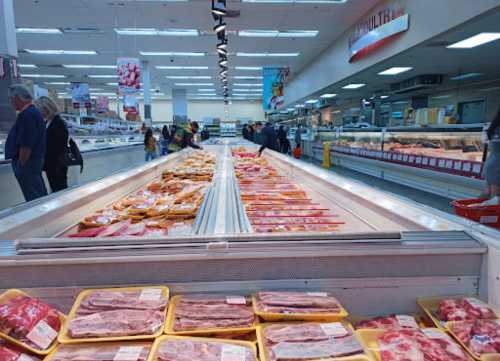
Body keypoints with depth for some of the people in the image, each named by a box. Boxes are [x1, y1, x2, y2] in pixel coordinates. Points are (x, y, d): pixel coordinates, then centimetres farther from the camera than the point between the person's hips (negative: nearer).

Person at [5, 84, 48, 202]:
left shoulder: (27, 115, -18)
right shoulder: (34, 111, 15)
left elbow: (26, 145, -23)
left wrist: (21, 165, -17)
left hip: (27, 162, -10)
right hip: (36, 159, 10)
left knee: (33, 198, -5)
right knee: (40, 196, 15)